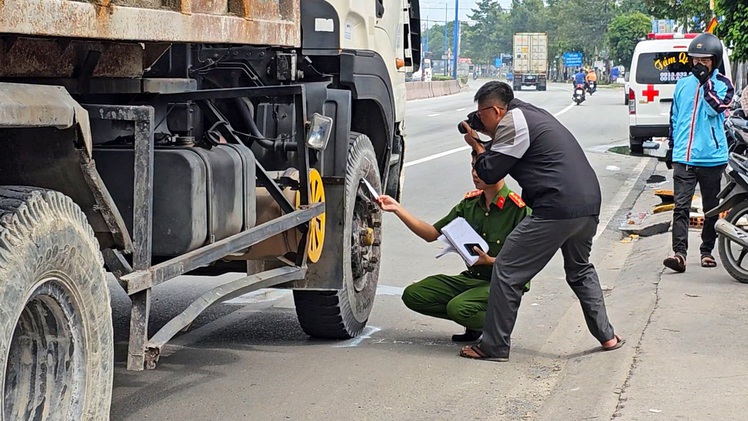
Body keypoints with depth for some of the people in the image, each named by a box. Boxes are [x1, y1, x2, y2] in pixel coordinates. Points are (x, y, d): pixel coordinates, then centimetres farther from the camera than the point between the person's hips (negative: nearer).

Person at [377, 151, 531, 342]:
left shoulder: (518, 208, -14)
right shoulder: (470, 202, 6)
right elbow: (432, 234, 7)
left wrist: (490, 261, -26)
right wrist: (397, 208, -1)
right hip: (472, 277, 7)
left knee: (458, 308, -34)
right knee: (412, 294, -8)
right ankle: (475, 321, 4)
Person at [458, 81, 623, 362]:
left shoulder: (512, 122, -5)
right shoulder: (531, 115, 24)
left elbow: (490, 173, -5)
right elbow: (507, 157, 29)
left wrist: (477, 145, 12)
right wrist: (486, 142, 19)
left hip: (557, 210, -10)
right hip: (589, 205, 10)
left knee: (507, 272, -1)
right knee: (580, 271, 30)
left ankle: (494, 347, 2)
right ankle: (606, 336, 31)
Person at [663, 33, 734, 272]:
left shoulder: (723, 85, 1)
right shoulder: (683, 84, 12)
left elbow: (715, 108, -18)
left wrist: (706, 81, -15)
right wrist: (671, 149, 20)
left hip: (712, 158, -2)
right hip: (683, 158, 2)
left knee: (711, 208, 9)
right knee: (681, 207, -11)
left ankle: (707, 251, 21)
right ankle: (679, 253, -18)